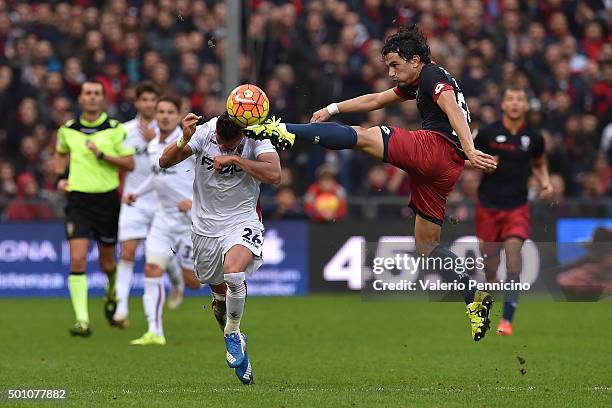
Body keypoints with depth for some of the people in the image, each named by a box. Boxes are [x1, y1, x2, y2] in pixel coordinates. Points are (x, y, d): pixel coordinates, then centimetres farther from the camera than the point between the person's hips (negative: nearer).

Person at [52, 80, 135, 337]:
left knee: (107, 262, 11)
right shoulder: (68, 129, 5)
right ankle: (82, 320, -16)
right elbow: (60, 154, 26)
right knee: (77, 260, -14)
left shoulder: (115, 129, -4)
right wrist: (61, 176, 9)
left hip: (107, 199, -1)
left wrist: (103, 155, -18)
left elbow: (129, 163, -6)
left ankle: (112, 293, 47)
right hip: (78, 200, 1)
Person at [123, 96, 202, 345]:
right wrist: (137, 193, 18)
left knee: (192, 281, -2)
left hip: (192, 217, -6)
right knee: (152, 269, -10)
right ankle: (155, 332, -10)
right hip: (164, 217, 6)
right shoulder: (153, 146, 9)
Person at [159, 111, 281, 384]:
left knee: (233, 272, -31)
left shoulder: (256, 137, -15)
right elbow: (165, 162, -15)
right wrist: (184, 141, -34)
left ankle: (232, 333, -5)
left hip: (242, 221, -3)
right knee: (219, 291, 13)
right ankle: (238, 346, 37)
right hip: (205, 225, 3)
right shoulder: (204, 132, -12)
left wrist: (234, 159, -28)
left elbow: (274, 175, -28)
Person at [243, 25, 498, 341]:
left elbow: (453, 110, -16)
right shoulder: (416, 83, 30)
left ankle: (285, 132, -24)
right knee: (427, 244, 12)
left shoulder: (433, 75, 1)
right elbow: (375, 101, 39)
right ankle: (475, 298, 6)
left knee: (361, 137, -13)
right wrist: (333, 109, 36)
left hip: (437, 146, -10)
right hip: (447, 169, 10)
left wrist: (469, 149, -30)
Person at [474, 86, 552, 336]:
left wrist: (545, 182, 2)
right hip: (488, 204, 0)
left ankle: (507, 318, -20)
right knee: (490, 254, 2)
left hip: (517, 206, 0)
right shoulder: (487, 133, -4)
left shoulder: (533, 137, 2)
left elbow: (539, 164, 21)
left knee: (514, 247, -19)